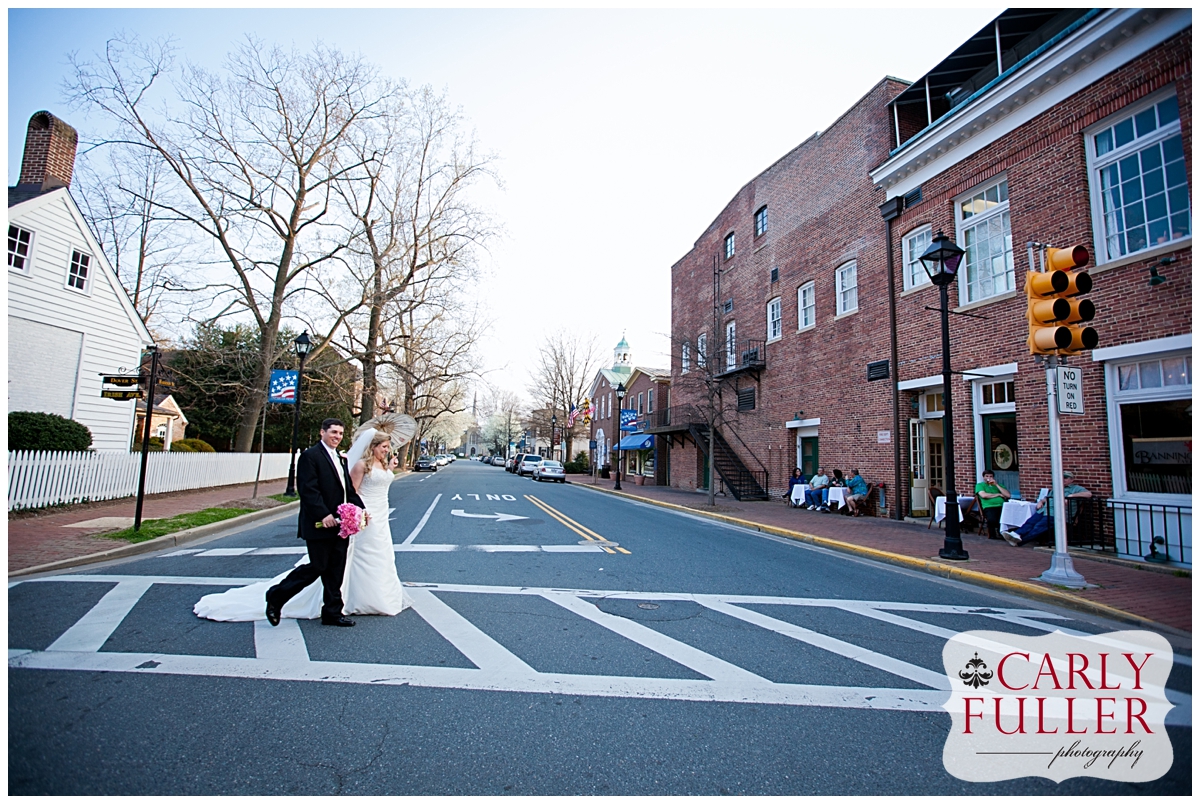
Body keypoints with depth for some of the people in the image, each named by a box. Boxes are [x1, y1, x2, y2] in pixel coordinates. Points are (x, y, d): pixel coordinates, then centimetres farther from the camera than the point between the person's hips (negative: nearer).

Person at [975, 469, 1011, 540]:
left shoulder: (998, 485, 30)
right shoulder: (980, 485, 18)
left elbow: (1008, 495, 12)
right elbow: (983, 495, -3)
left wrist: (996, 485, 8)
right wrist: (998, 494, 7)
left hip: (1002, 506, 4)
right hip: (989, 507, -4)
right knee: (992, 520, -38)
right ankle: (992, 534, -6)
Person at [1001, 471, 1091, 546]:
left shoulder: (1076, 488, 15)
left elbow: (1089, 494, -3)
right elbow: (1047, 498, 40)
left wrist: (1071, 496, -12)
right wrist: (1041, 501, 16)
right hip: (1044, 510, 7)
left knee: (1039, 527, -24)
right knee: (1030, 522, -18)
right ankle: (1016, 534, -36)